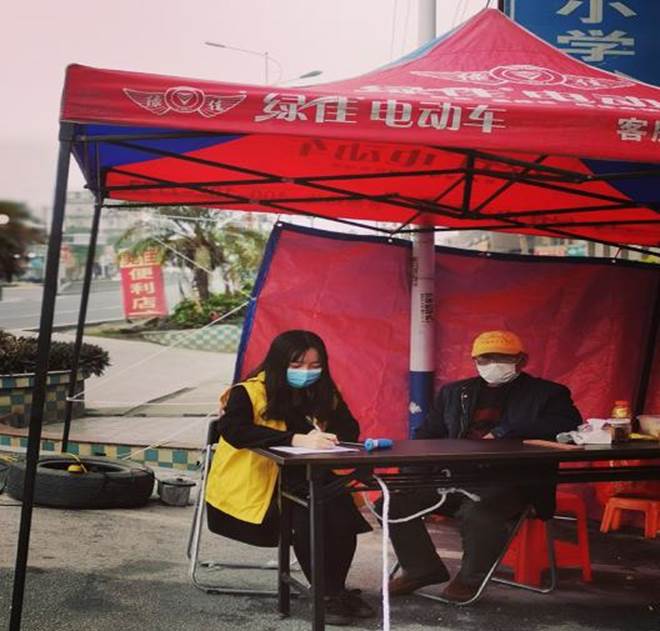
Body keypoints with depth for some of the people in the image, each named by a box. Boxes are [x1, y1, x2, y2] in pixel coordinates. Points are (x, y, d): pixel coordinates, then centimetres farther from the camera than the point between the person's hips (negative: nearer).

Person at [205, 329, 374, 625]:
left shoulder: (324, 394, 6)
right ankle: (327, 594, -14)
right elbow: (233, 430, -29)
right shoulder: (249, 392, -12)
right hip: (253, 483, -5)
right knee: (306, 514, -30)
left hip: (298, 479, 5)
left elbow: (350, 429, 2)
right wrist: (296, 439, -38)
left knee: (341, 508, -23)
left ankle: (336, 589, -6)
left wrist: (326, 437, -24)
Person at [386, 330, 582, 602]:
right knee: (395, 498, -16)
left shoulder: (547, 393, 9)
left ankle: (471, 577, -6)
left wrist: (504, 432, -16)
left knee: (478, 512, -36)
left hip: (511, 481, -4)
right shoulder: (453, 392, 22)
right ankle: (423, 569, 5)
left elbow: (569, 427, -9)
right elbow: (427, 435, 24)